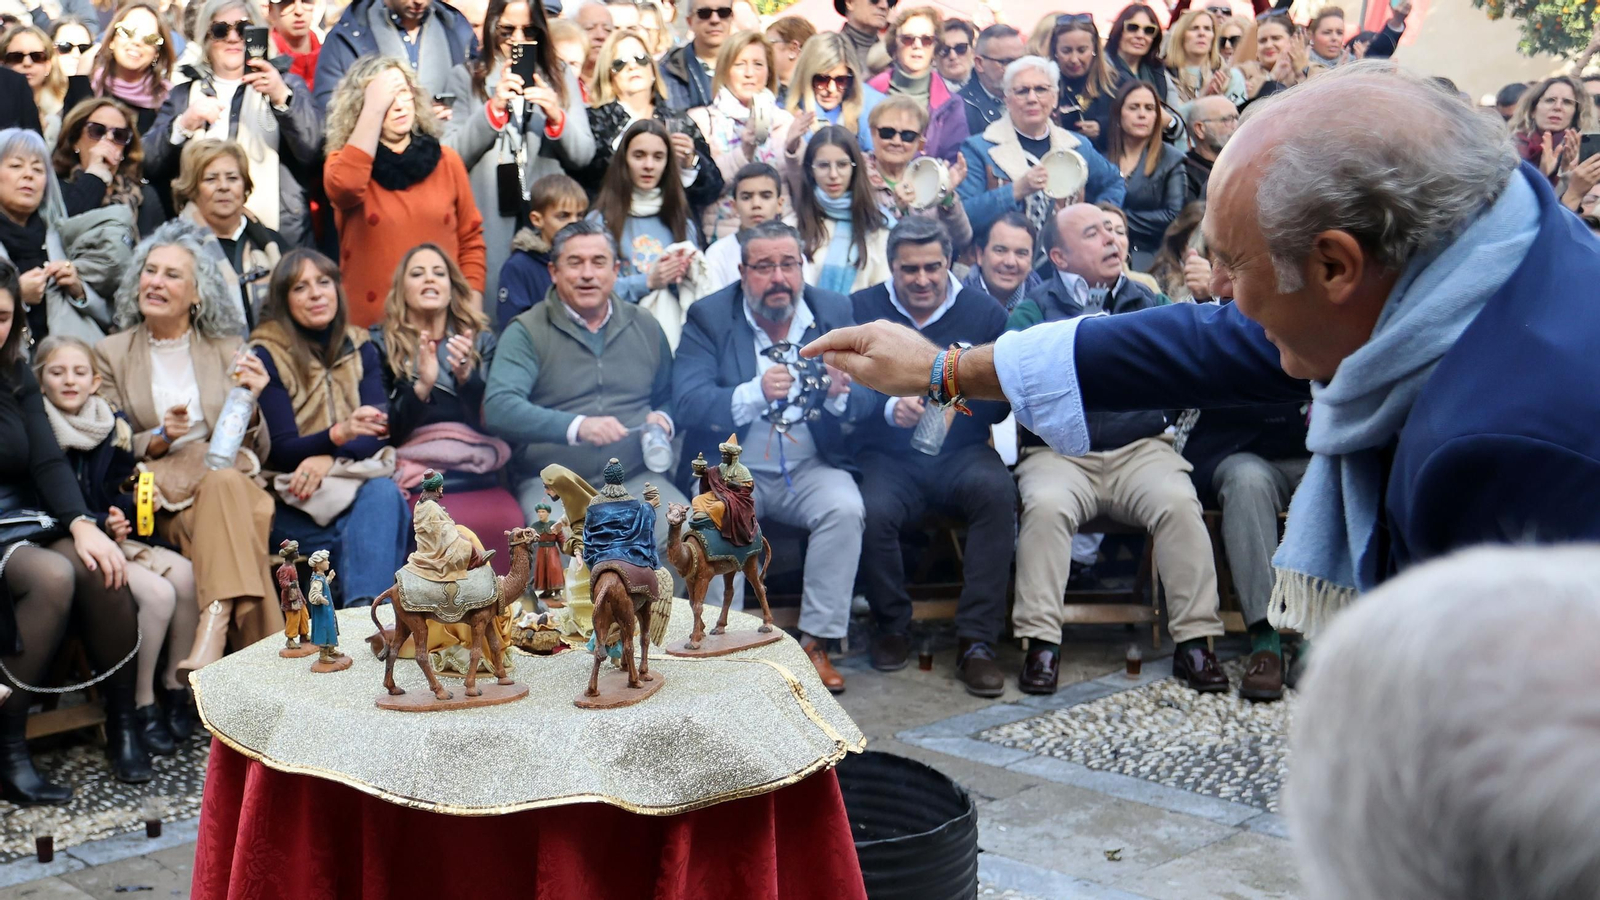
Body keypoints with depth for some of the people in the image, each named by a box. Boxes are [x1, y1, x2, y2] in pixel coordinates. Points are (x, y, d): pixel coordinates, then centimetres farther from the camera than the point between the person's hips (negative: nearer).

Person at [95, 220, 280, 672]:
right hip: (160, 495, -1)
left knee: (223, 482, -36)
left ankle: (214, 626, -46)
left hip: (231, 478, 1)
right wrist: (159, 440, -13)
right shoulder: (111, 354, 11)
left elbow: (256, 451, 11)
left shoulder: (226, 350, 14)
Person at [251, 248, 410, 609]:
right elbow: (282, 451, -10)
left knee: (384, 492, -33)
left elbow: (380, 431, 0)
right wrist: (340, 434, -29)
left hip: (357, 478, 3)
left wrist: (330, 459, -20)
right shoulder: (268, 356, -2)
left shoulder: (360, 348, 12)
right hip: (295, 502, -3)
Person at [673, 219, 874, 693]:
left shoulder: (835, 311, 5)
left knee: (845, 508, -28)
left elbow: (867, 401, 0)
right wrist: (756, 393, -30)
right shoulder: (708, 317, -1)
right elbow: (687, 403, -15)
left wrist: (840, 394, -25)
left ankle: (817, 642, -16)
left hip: (811, 467, 2)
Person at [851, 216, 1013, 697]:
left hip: (959, 451, 1)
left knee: (996, 489, -32)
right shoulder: (861, 310, 7)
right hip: (888, 456, 0)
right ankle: (893, 626, -2)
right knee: (873, 512, -32)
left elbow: (1002, 401, 0)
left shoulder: (984, 312, 7)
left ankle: (977, 641, -23)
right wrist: (890, 408, -20)